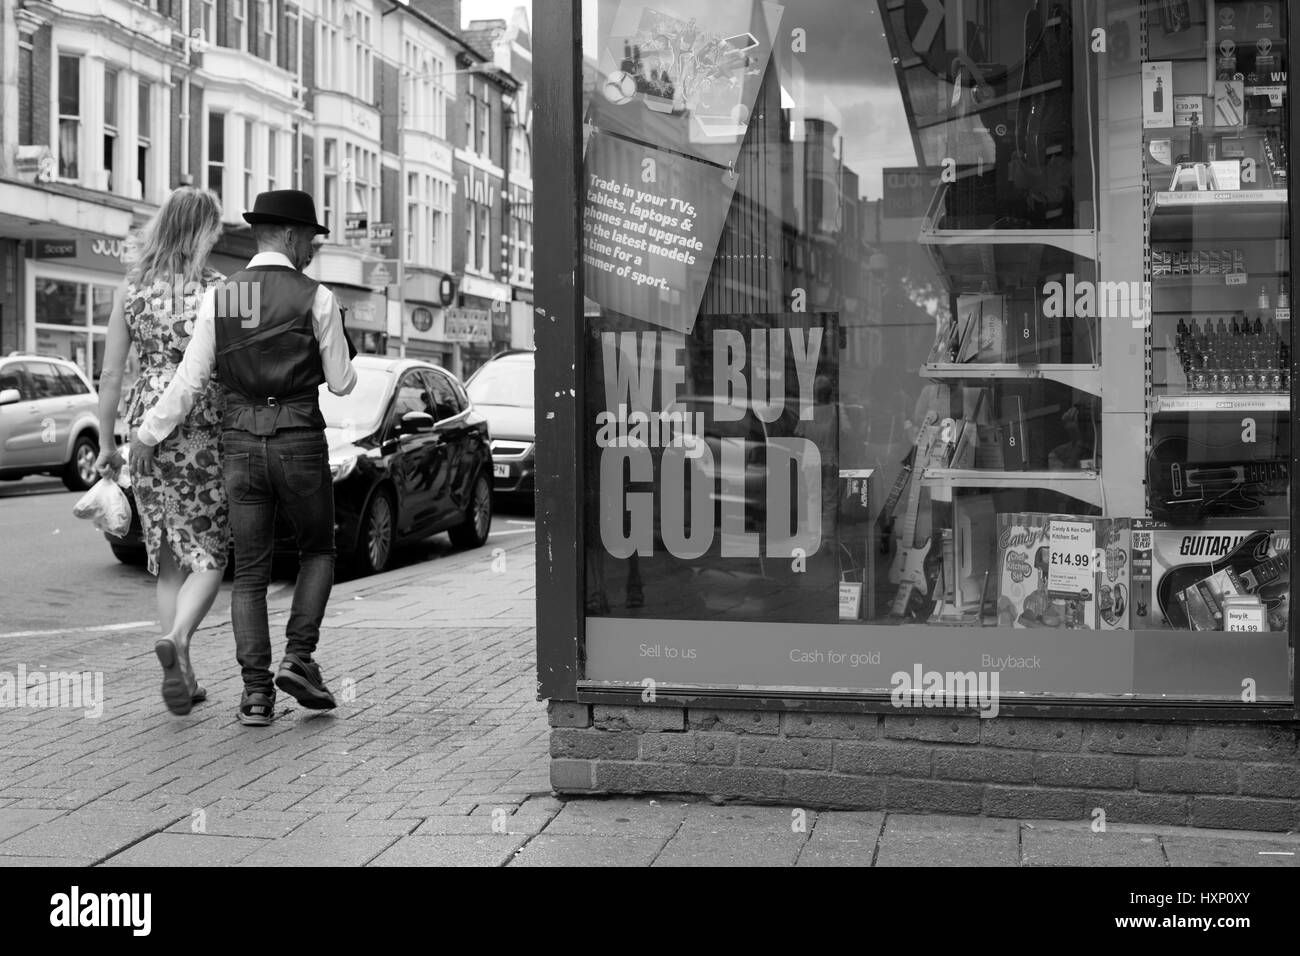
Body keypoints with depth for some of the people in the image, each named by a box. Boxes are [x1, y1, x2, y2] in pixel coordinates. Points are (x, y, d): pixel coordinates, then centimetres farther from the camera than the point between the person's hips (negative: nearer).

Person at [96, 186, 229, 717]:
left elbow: (111, 374, 3)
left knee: (168, 559, 14)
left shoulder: (130, 289, 3)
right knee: (207, 557, 6)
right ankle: (177, 638, -21)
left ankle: (181, 676, 13)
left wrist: (106, 443, 11)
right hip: (203, 431, -3)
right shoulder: (217, 289, -7)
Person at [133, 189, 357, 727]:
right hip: (300, 442, -2)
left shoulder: (218, 299, 2)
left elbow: (191, 382, 0)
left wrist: (149, 434, 11)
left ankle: (256, 690, 3)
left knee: (250, 572, 9)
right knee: (317, 552, 18)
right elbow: (341, 383, -1)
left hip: (240, 444, 3)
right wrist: (337, 357, 21)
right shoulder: (316, 299, -5)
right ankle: (298, 657, 2)